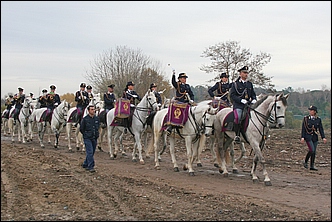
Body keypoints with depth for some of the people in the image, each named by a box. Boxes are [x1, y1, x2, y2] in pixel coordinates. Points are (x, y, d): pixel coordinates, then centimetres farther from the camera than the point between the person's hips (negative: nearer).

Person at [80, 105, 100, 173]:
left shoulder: (97, 118, 5)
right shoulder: (85, 119, -9)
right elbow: (81, 129, 0)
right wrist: (86, 135, 2)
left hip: (94, 138, 5)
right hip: (87, 138, -5)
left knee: (92, 152, 12)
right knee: (90, 152, -12)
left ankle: (85, 164, 28)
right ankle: (91, 167, -10)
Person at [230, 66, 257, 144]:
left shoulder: (250, 84, 19)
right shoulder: (235, 84, 4)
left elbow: (253, 94, 23)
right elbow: (232, 95, -3)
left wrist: (254, 100, 0)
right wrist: (241, 100, -15)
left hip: (248, 105, 5)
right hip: (238, 106, -5)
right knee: (238, 117, -28)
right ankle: (237, 135, -21)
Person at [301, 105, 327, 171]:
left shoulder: (318, 119, 3)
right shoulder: (306, 118, -4)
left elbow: (321, 129, 4)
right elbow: (303, 128, -4)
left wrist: (323, 137, -5)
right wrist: (302, 137, -11)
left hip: (315, 137, 4)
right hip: (308, 136, -4)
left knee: (314, 152, 5)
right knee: (312, 150, -15)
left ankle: (312, 166, 12)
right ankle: (305, 162, 5)